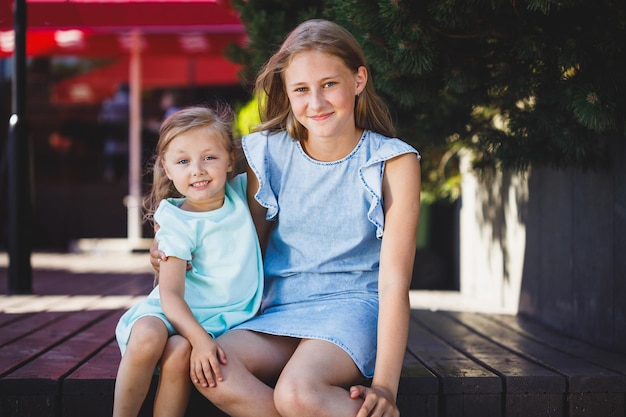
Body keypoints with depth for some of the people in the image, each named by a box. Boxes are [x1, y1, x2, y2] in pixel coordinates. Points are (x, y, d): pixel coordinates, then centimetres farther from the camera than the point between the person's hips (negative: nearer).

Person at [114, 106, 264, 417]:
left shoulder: (241, 193, 7)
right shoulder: (180, 225, -9)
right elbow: (170, 293, -17)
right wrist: (200, 339, -32)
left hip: (224, 319, 2)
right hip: (177, 312, -2)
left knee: (179, 351, -31)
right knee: (147, 337, -35)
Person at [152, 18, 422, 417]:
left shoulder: (394, 163, -5)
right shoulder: (267, 154, 5)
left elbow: (393, 281, -9)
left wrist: (385, 385, -19)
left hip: (352, 306, -4)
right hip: (280, 310, 4)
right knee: (209, 371, -28)